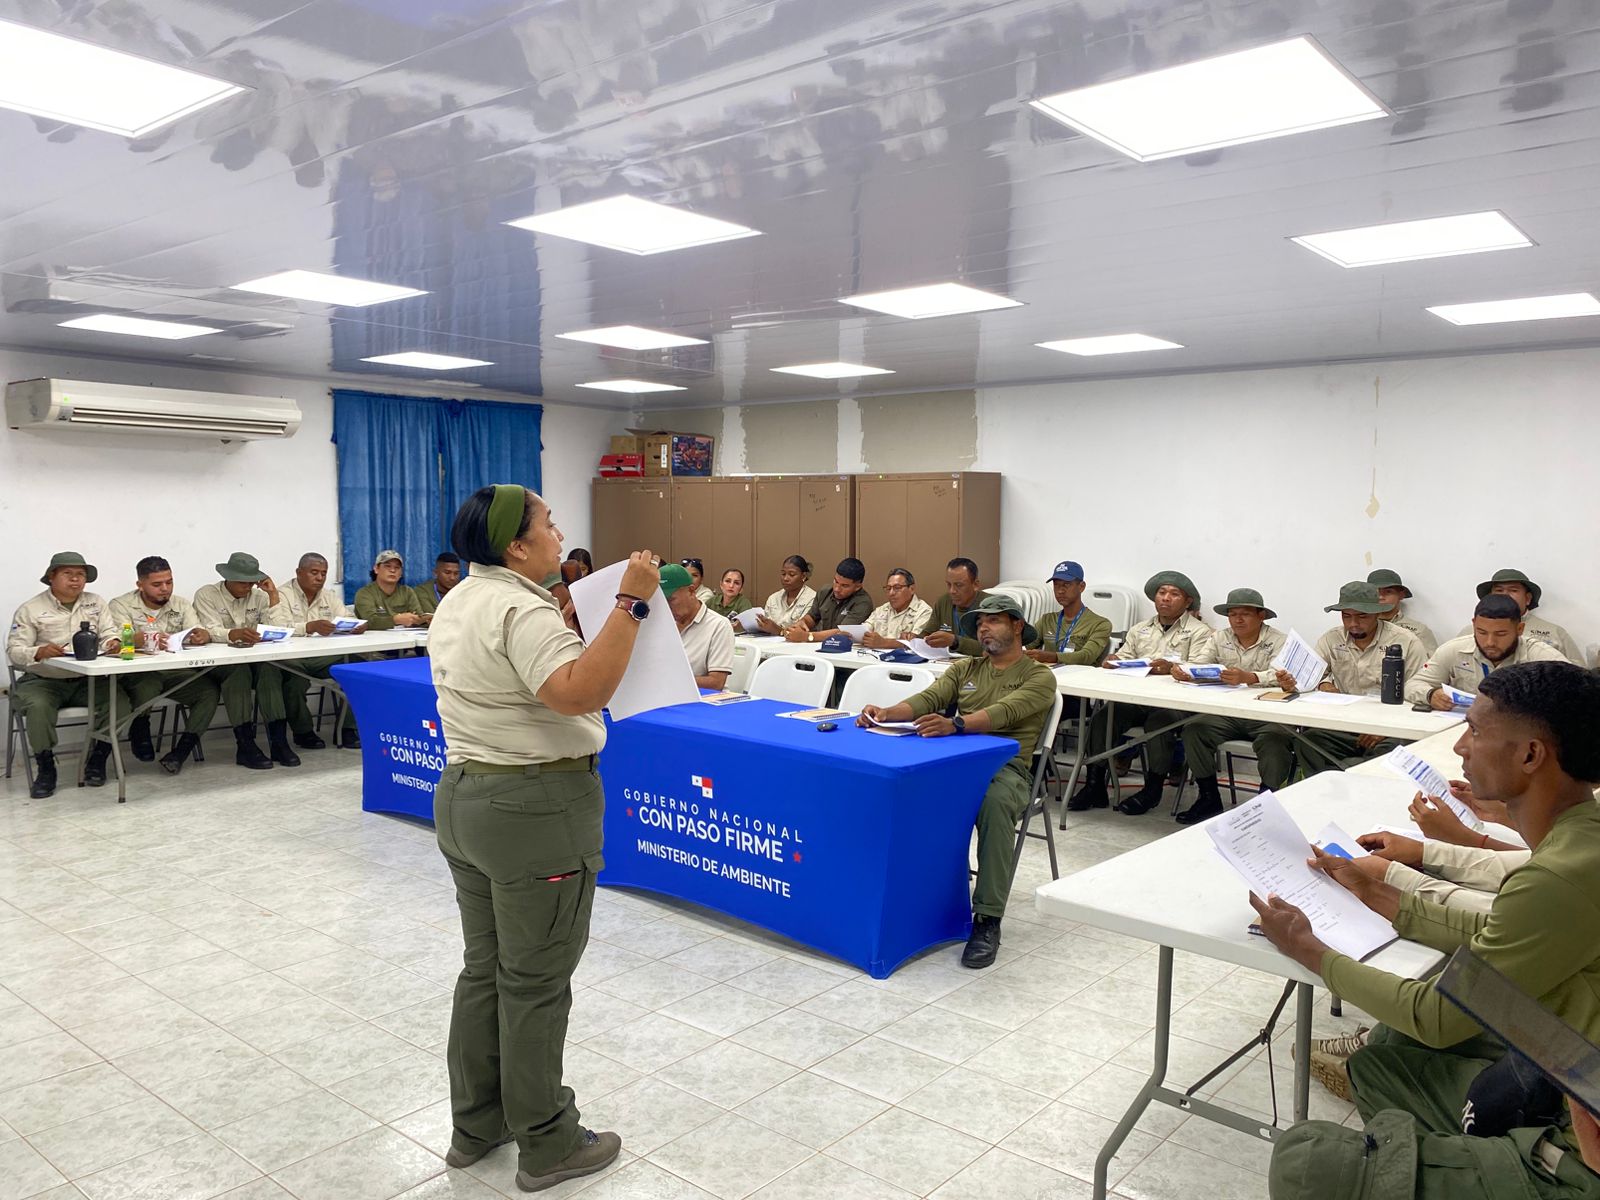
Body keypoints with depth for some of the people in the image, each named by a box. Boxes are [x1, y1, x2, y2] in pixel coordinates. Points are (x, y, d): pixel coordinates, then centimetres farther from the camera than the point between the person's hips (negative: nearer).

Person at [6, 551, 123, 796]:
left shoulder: (96, 603, 14)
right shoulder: (31, 609, 4)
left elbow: (109, 632, 5)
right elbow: (14, 651, -2)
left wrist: (113, 642, -20)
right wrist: (40, 652, -24)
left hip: (88, 679, 2)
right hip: (43, 680, -2)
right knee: (37, 706, -34)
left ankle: (98, 760, -4)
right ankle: (45, 768, -13)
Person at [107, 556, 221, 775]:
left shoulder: (181, 605, 11)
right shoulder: (121, 605, 1)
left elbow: (198, 633, -3)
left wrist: (203, 636, -30)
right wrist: (148, 639, -38)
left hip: (176, 672, 3)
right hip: (138, 672, -3)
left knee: (211, 689, -23)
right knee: (146, 687, -36)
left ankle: (182, 750, -19)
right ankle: (140, 731, 1)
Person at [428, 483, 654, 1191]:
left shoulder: (458, 604, 11)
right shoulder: (520, 609, -20)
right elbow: (579, 692, -34)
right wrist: (630, 604, -33)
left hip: (464, 798, 10)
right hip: (535, 811, -10)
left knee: (484, 968, 18)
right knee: (535, 983, 3)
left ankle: (476, 1125, 31)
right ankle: (546, 1146, 17)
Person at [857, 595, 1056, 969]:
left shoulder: (1039, 677, 4)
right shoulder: (964, 669, 21)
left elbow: (1003, 713, -16)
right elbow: (927, 700, 4)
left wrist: (955, 724, -35)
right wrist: (886, 713, -17)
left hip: (1007, 768, -4)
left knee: (995, 800, -39)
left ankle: (987, 920, -30)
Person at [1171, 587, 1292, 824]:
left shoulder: (1279, 641, -5)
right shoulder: (1221, 639, 11)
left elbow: (1278, 676, -22)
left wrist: (1249, 678, -43)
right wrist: (1182, 671, -20)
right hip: (1228, 713, 5)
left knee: (1274, 739, -33)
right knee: (1194, 730, -16)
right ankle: (1209, 797, -3)